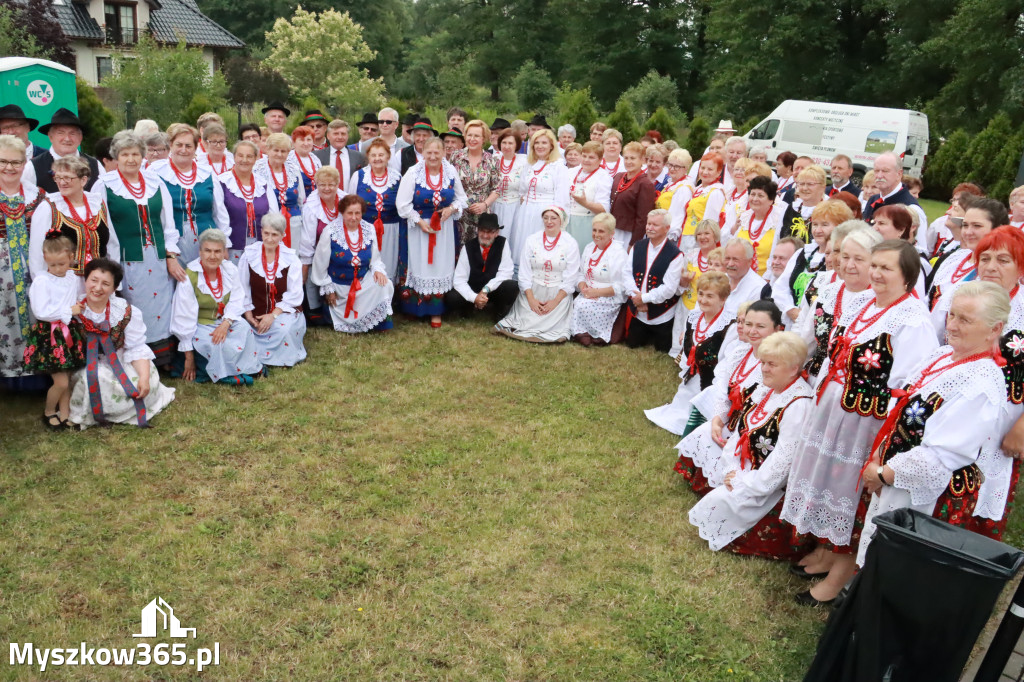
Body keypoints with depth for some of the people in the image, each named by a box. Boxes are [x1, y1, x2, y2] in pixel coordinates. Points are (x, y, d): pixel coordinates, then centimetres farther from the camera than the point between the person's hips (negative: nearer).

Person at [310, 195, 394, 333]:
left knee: (385, 285, -23)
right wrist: (328, 289, -2)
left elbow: (375, 259, 4)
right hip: (338, 284, -2)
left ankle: (379, 322, -7)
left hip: (363, 281, 2)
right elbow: (320, 264, -7)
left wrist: (377, 270, -19)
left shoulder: (369, 230, -5)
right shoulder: (331, 232, -15)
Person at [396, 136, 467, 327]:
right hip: (419, 227, -2)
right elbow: (403, 204, -8)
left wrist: (452, 209, -11)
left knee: (441, 267, 5)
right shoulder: (413, 173, -9)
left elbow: (461, 198, 9)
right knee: (420, 267, 4)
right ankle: (417, 308, 18)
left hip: (444, 227, 2)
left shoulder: (451, 171, 0)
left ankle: (436, 311, 15)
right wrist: (419, 221, -14)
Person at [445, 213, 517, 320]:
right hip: (473, 292, 0)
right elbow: (459, 280, -14)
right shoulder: (468, 247, -9)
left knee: (511, 287, -31)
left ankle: (498, 313, -1)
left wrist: (486, 289, -26)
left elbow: (506, 272, -14)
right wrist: (474, 297, -31)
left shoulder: (503, 243, -7)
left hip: (494, 290, 0)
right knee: (451, 298, -26)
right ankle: (472, 308, 8)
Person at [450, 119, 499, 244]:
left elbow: (496, 189, 5)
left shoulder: (491, 160, 3)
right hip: (459, 214, 0)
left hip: (482, 214, 0)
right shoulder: (456, 157, 3)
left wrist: (485, 204, -10)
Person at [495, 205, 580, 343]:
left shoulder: (570, 243, 1)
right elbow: (524, 272, 2)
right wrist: (531, 299, -11)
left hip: (559, 293, -1)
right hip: (532, 290, 2)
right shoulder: (532, 240, 7)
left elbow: (570, 278, -3)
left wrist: (555, 301, -15)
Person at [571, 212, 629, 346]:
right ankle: (582, 334, -13)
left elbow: (620, 287, -14)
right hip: (588, 294, 6)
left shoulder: (619, 253, -8)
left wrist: (596, 292, -19)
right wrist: (582, 285, -7)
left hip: (610, 299, -6)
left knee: (584, 306, -29)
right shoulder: (589, 248, 14)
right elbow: (581, 274, 16)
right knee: (576, 304, -24)